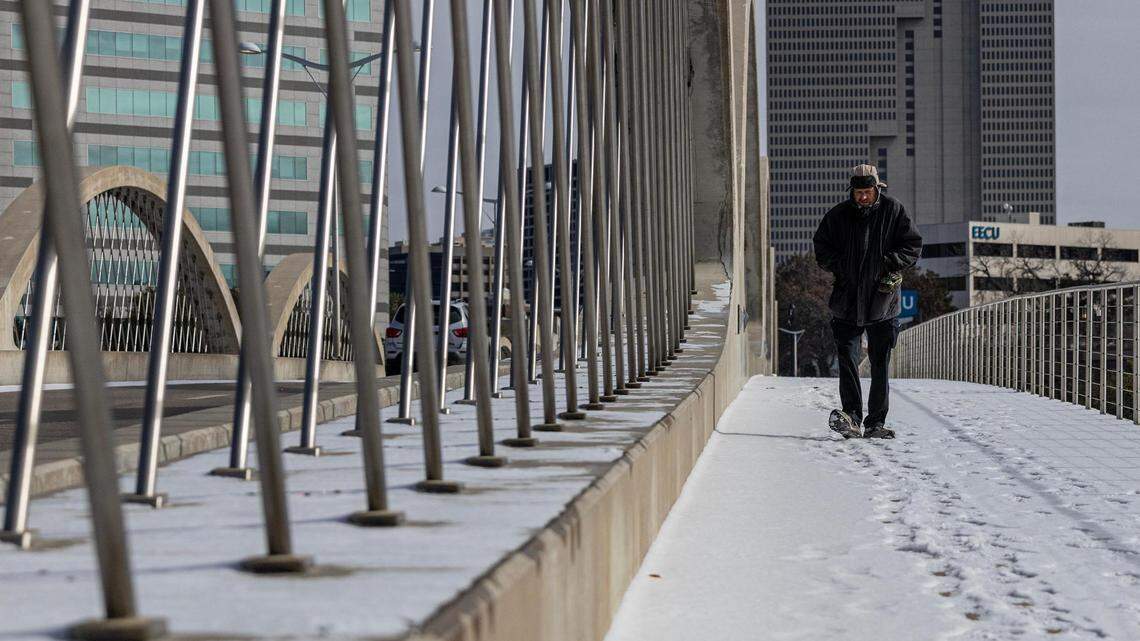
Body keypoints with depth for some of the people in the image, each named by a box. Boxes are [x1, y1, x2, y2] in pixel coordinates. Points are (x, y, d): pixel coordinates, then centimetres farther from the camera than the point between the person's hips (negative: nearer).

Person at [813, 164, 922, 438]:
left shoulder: (893, 211, 0)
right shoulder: (838, 215, 3)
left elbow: (913, 246, 4)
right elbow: (822, 247, 12)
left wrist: (889, 263, -11)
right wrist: (840, 267, -4)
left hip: (883, 301, -1)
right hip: (847, 300, 1)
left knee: (880, 365, 4)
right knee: (847, 360, -7)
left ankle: (876, 422, 10)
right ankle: (852, 416, -4)